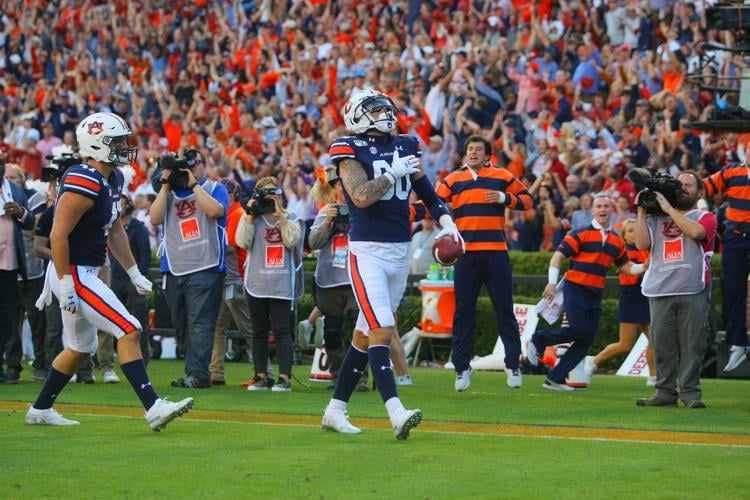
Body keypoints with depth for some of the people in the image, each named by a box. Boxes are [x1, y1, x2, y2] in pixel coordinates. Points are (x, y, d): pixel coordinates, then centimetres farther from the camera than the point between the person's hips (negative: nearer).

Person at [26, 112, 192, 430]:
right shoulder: (84, 184, -21)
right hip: (73, 274, -11)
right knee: (128, 331, -14)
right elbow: (58, 235, -23)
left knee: (82, 347, 19)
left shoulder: (113, 179, 9)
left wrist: (134, 273, 19)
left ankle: (40, 410, 31)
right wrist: (66, 286, -23)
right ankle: (153, 408, -15)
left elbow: (115, 230, 20)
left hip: (86, 273, 11)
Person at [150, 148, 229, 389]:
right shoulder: (170, 192, 17)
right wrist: (166, 184, -2)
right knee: (184, 324, 11)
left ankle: (198, 374, -18)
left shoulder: (215, 188, 6)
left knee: (200, 323, -13)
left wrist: (193, 184, -11)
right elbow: (155, 218, 1)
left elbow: (215, 210, -16)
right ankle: (194, 373, 19)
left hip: (206, 267, -5)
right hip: (174, 270, 5)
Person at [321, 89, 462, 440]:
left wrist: (445, 221, 2)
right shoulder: (350, 149, -6)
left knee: (365, 335, 11)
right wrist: (394, 174, -13)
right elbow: (361, 196, -18)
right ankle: (396, 413, -26)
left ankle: (335, 410, 20)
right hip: (367, 252, -6)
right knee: (381, 331, -17)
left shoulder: (404, 147, 12)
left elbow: (427, 191, 18)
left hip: (400, 252, 7)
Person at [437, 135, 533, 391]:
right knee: (463, 312, 3)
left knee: (505, 310, 3)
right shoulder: (453, 180, 10)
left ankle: (513, 365, 11)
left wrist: (505, 198, -8)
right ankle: (462, 368, 9)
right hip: (466, 253, 1)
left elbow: (527, 199, 9)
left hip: (496, 252, -1)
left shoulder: (502, 177, 6)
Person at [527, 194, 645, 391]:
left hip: (595, 295, 6)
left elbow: (626, 267, 20)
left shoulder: (616, 240, 12)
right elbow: (558, 256, -8)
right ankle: (538, 341, 6)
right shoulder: (580, 234, -6)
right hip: (575, 289, -6)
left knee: (586, 339, 0)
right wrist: (552, 282, -18)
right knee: (578, 329, -19)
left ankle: (555, 379, 6)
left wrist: (644, 267, 2)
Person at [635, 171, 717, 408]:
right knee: (662, 343, 1)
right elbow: (642, 243, 6)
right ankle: (665, 392, 6)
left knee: (691, 344, -5)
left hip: (693, 291, -2)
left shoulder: (706, 218, 11)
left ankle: (690, 392, -2)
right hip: (660, 291, 2)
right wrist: (642, 211, 6)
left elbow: (696, 231, -12)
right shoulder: (657, 218, 18)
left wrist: (668, 208, -6)